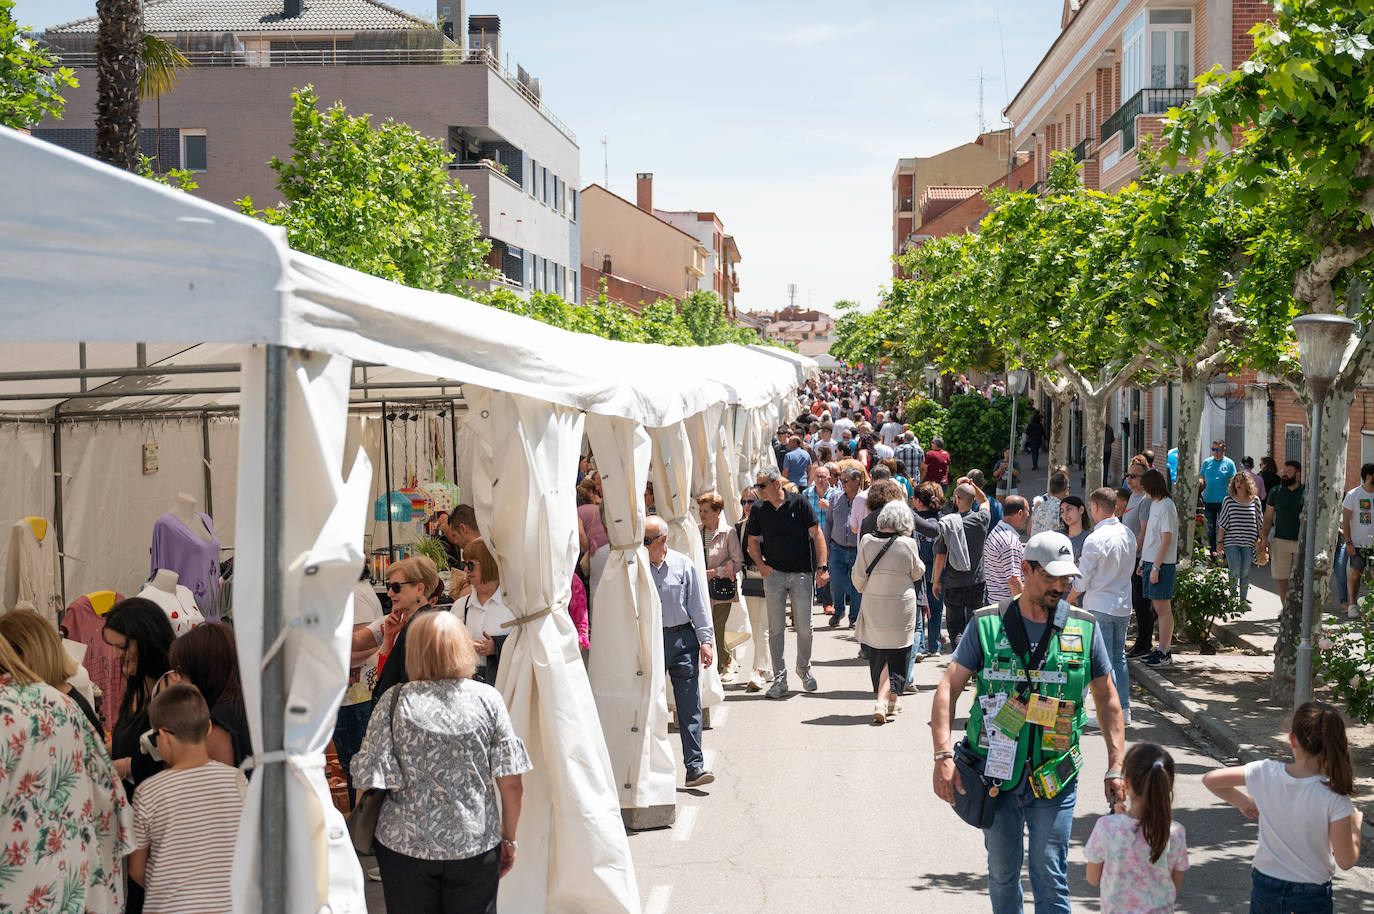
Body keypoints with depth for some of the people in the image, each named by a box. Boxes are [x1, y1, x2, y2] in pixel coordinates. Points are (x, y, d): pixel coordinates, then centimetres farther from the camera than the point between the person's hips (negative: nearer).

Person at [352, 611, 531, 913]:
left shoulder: (394, 701, -9)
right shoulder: (487, 699, -6)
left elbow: (370, 776, -9)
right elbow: (512, 785, -6)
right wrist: (509, 840, 8)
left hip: (406, 845, 0)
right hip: (475, 845, 1)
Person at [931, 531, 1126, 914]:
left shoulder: (1084, 628, 2)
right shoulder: (987, 624, -2)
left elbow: (1107, 699, 10)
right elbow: (948, 688, -3)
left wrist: (1116, 767, 4)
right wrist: (944, 755, -14)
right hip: (996, 773, 1)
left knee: (1050, 876, -2)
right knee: (1002, 871, 13)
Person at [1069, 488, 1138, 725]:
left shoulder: (1095, 539, -19)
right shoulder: (1128, 534, 3)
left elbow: (1082, 580, -15)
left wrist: (1071, 597, 6)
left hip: (1100, 607, -7)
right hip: (1124, 605, 7)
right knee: (1119, 657, 16)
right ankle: (1124, 709, 21)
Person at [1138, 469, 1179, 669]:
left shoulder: (1166, 506, -14)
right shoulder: (1154, 504, 14)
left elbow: (1166, 540, -17)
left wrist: (1156, 567, -19)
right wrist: (1143, 561, 19)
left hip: (1162, 564, -9)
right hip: (1151, 561, 9)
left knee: (1163, 608, -6)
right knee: (1157, 607, 12)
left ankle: (1164, 653, -3)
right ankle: (1161, 650, 18)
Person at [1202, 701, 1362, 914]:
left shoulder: (1266, 773, -14)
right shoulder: (1333, 796, -21)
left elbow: (1209, 779, -3)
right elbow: (1346, 861, -14)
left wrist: (1244, 802, 9)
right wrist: (1356, 824, 3)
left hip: (1264, 888, 3)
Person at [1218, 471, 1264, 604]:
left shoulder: (1255, 501, 4)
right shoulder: (1228, 501, 1)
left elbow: (1259, 521, 11)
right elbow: (1223, 523, 3)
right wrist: (1219, 541, 1)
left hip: (1248, 543, 1)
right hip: (1231, 541, -1)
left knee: (1245, 571, 4)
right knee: (1234, 569, -11)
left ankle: (1243, 599, 13)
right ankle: (1232, 594, 11)